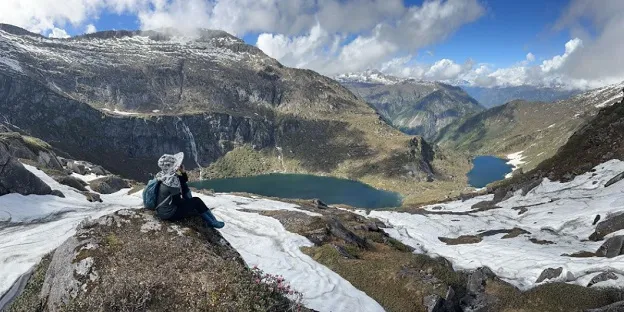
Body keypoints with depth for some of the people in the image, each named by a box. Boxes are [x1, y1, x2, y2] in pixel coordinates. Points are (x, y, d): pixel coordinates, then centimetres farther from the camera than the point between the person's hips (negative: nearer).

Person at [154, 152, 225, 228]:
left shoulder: (169, 177, 1)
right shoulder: (171, 181, -26)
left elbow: (184, 180, 15)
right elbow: (177, 201, -20)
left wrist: (183, 172, -5)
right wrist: (186, 200, 1)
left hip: (164, 209, 9)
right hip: (169, 213, -9)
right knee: (196, 201, -1)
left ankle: (210, 221, 30)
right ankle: (213, 222, 13)